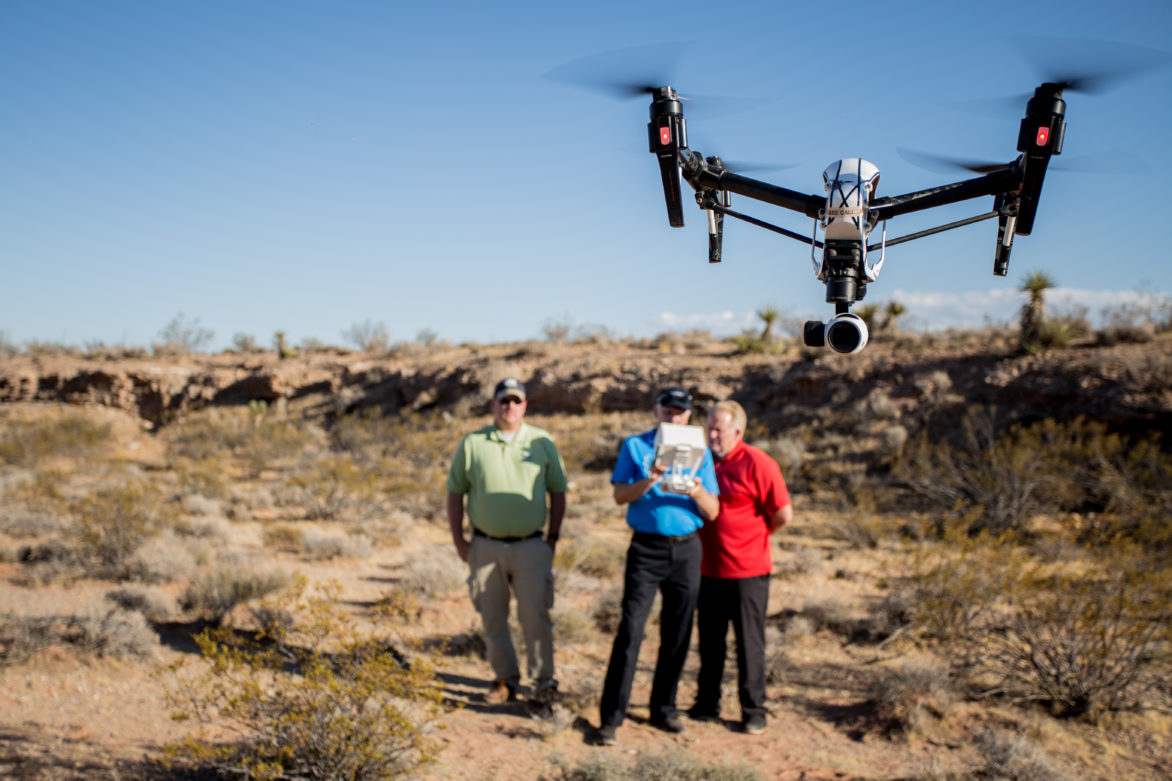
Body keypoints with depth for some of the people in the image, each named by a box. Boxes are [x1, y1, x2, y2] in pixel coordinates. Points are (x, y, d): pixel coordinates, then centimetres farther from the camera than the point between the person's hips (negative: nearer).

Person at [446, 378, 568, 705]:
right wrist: (458, 540, 3)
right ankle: (505, 680, 20)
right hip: (485, 546, 1)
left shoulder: (542, 443, 5)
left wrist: (553, 537, 2)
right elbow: (455, 492, 8)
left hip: (531, 545, -1)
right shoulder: (472, 444, 4)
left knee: (535, 615, -7)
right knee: (492, 619, 7)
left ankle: (543, 680, 5)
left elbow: (558, 492, 9)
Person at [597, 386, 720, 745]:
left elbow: (712, 513, 5)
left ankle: (664, 710, 21)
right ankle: (610, 717, -5)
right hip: (647, 547, -3)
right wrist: (650, 480, -23)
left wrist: (698, 493, -16)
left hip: (687, 550, 3)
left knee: (677, 635, 8)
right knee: (630, 631, -9)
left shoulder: (700, 453, 10)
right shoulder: (635, 446, 5)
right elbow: (620, 495, -6)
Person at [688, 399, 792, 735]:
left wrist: (754, 533, 2)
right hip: (709, 567, 6)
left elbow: (783, 514, -11)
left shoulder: (757, 463, -11)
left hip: (748, 570, -6)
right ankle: (707, 704, 24)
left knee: (750, 641, 3)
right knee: (709, 640, 13)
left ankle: (753, 711, 12)